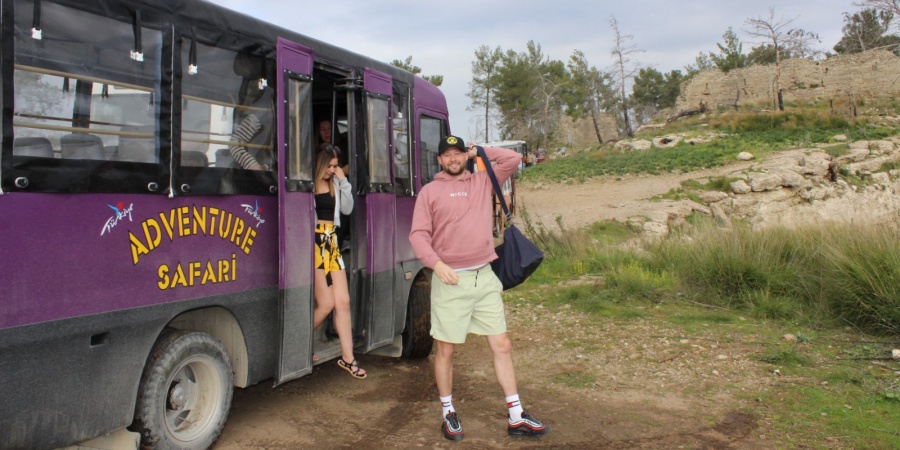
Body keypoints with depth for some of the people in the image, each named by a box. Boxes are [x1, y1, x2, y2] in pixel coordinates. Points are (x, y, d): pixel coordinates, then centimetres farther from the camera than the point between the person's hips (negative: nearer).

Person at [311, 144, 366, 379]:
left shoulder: (334, 183, 9)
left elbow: (347, 209, 4)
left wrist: (343, 181, -2)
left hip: (331, 243, 6)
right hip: (313, 243, -6)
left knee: (343, 301, 4)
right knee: (326, 304, -3)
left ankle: (347, 357, 13)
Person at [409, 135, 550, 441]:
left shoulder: (483, 181, 12)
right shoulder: (430, 191, 2)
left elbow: (512, 159, 8)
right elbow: (418, 234, -5)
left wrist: (479, 151, 10)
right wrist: (436, 263, -19)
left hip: (485, 277, 3)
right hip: (450, 280, -3)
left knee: (502, 345, 5)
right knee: (446, 349, 6)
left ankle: (516, 417, 14)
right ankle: (448, 413, 25)